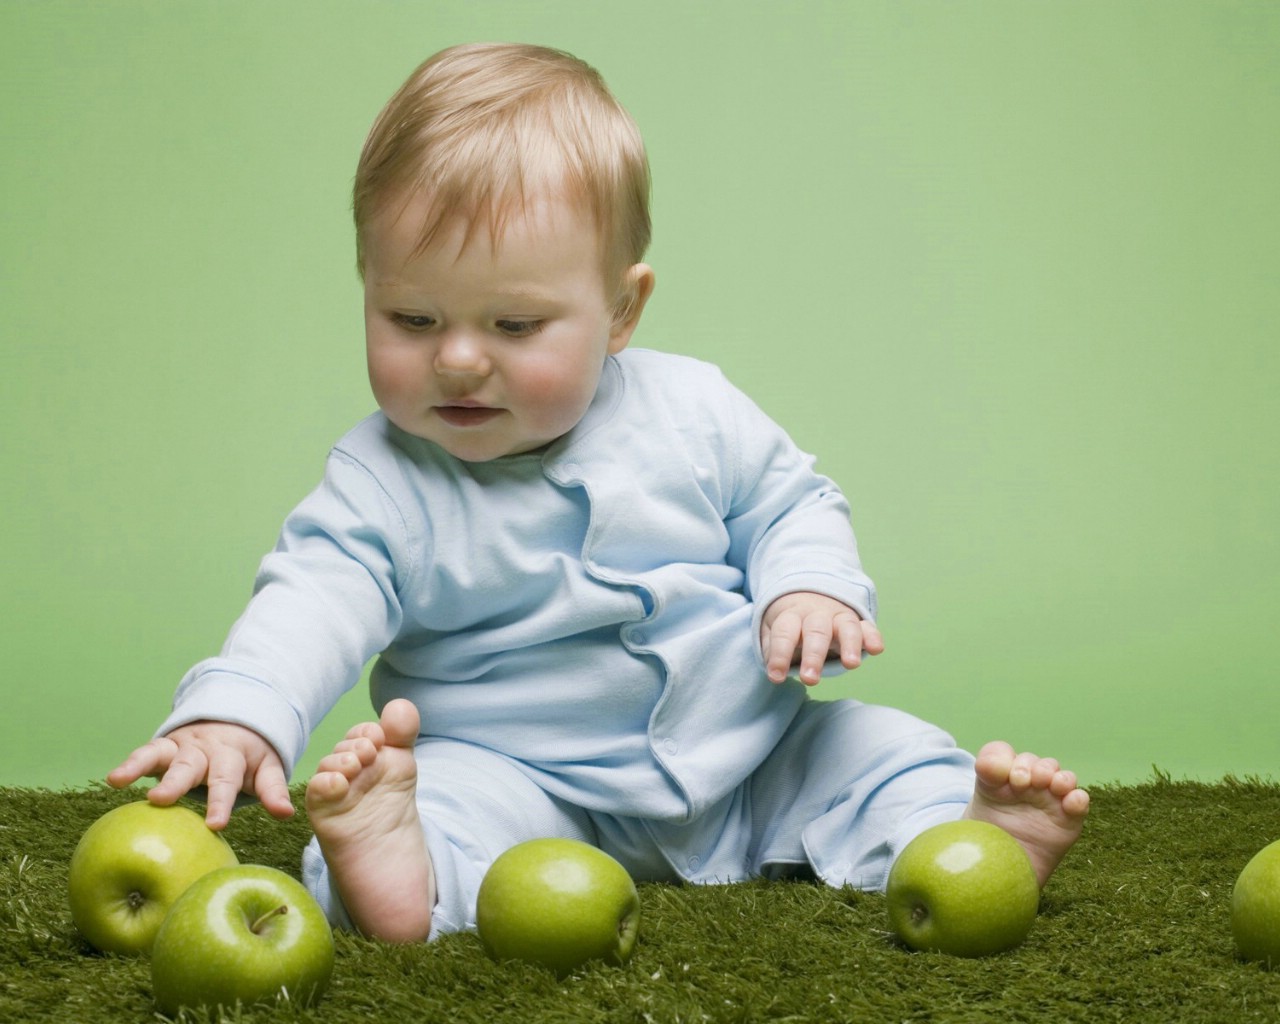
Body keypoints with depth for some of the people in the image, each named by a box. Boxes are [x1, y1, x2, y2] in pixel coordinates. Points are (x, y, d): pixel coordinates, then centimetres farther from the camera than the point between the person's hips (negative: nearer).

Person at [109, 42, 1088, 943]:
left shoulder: (696, 414, -2)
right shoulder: (382, 483, -10)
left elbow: (789, 503, 12)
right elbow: (314, 601, -22)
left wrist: (810, 588, -11)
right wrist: (233, 716, -42)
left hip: (746, 757, 4)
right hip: (522, 780, -3)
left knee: (880, 750, -9)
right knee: (450, 795, -31)